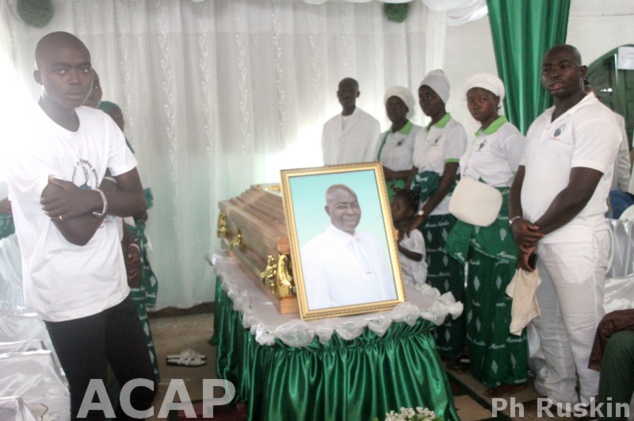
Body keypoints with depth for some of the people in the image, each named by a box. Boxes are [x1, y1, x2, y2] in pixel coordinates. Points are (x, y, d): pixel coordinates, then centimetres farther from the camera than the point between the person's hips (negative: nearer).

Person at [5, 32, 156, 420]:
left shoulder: (102, 123, 1)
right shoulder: (27, 142, -19)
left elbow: (139, 201, -2)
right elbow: (78, 231, -23)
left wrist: (92, 198, -20)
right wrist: (107, 194, -8)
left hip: (113, 285, 6)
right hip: (68, 298, -6)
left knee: (144, 385, 18)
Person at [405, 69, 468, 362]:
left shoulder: (454, 130, -6)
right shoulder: (422, 134, 16)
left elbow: (448, 178, -14)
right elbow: (414, 174, 14)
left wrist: (422, 215, -18)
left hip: (444, 215, -7)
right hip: (422, 215, 7)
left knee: (447, 280, -1)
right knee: (425, 277, 8)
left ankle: (451, 348, 11)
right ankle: (429, 341, 19)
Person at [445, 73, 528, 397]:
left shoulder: (509, 136, -9)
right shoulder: (479, 137, 17)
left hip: (500, 227, -9)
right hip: (477, 227, 9)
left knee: (500, 298, -3)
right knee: (479, 294, 13)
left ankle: (510, 373, 10)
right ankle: (484, 363, 27)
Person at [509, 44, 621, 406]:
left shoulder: (596, 119, -11)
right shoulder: (541, 123, 15)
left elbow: (578, 193, -18)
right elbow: (521, 179, 12)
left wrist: (536, 231, -11)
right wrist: (517, 221, -6)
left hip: (576, 243, -8)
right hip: (536, 242, 8)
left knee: (583, 332, 1)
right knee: (547, 324, 18)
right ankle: (559, 394, 35)